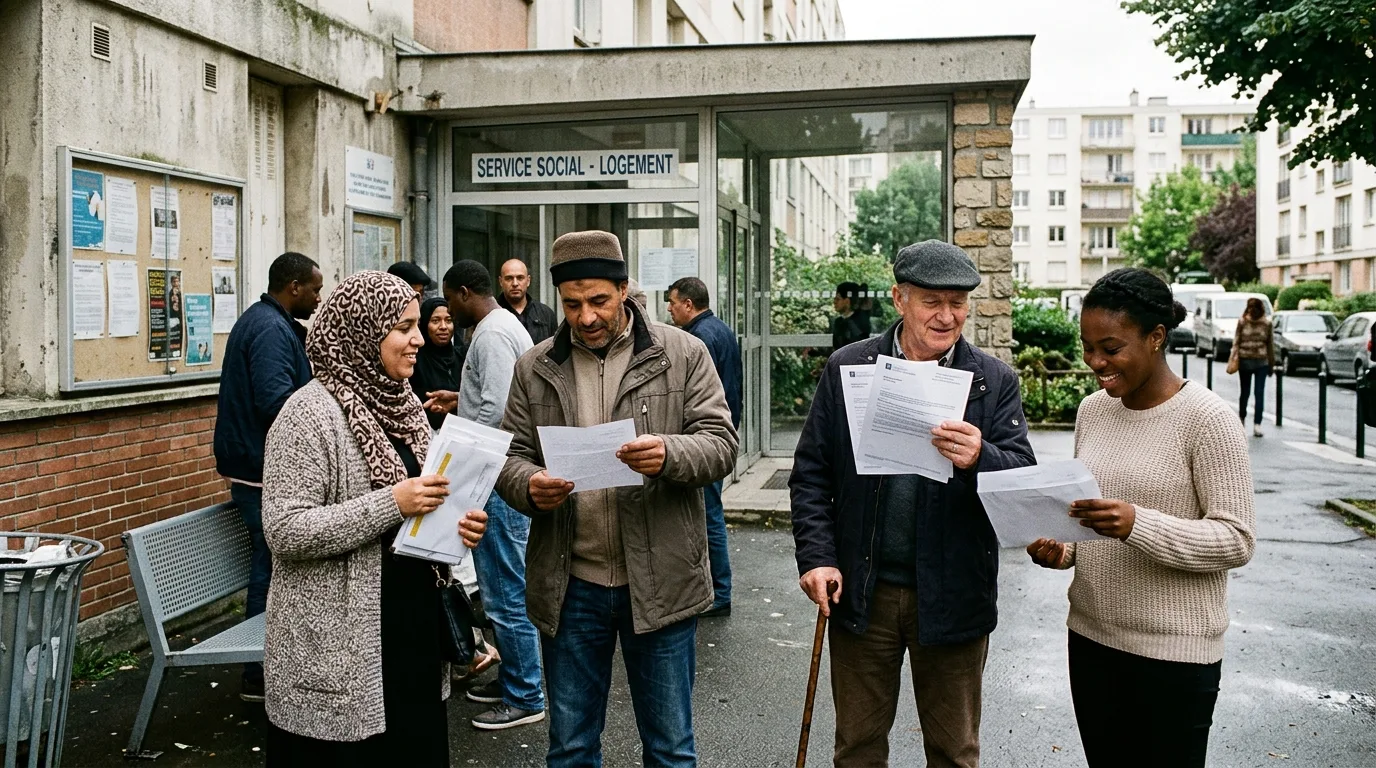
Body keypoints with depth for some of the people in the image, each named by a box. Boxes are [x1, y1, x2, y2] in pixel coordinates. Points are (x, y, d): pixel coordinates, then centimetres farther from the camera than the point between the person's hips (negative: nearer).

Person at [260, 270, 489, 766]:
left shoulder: (402, 403, 9)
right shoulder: (311, 413, -15)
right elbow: (284, 531, -20)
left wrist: (454, 524, -1)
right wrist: (391, 504, -25)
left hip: (413, 623, 7)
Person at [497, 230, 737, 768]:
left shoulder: (682, 354, -2)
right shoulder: (534, 368, 5)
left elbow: (720, 443, -5)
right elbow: (511, 455, 5)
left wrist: (669, 455, -27)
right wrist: (530, 486, -18)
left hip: (660, 580, -2)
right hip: (569, 585, 2)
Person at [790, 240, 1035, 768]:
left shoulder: (995, 382, -1)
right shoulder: (846, 368, 0)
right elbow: (811, 473, 1)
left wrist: (980, 460, -27)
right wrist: (817, 557, -9)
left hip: (953, 598, 0)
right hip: (862, 591, 0)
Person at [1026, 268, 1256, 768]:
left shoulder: (1206, 418, -13)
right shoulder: (1092, 409, 7)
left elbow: (1237, 539, -16)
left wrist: (1137, 525, -29)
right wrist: (1062, 551, -2)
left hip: (1175, 650, -6)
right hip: (1091, 634, 6)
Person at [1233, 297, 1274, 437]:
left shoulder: (1267, 323, 2)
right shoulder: (1242, 322, -1)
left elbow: (1270, 343, 6)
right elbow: (1236, 341, 1)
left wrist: (1272, 363, 7)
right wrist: (1235, 359, -7)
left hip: (1262, 362, 0)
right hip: (1245, 361, 0)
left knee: (1260, 393, -5)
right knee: (1245, 392, 12)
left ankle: (1257, 424, -6)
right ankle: (1241, 417, 33)